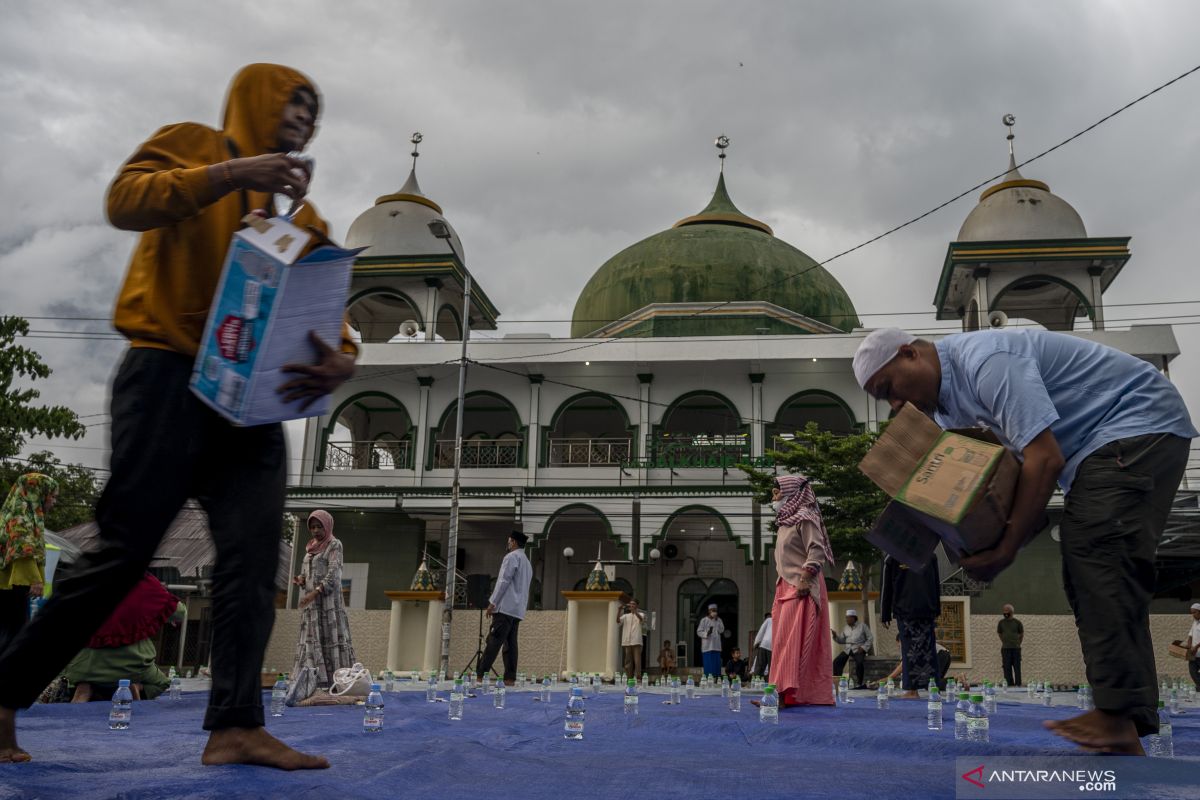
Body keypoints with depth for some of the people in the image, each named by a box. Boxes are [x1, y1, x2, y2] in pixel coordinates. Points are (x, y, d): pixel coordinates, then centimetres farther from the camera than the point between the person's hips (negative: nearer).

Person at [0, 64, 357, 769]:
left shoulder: (303, 214, 20)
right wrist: (230, 173, -19)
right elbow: (127, 202, -9)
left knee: (254, 559, -7)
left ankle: (236, 726, -6)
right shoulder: (193, 146, 9)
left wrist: (340, 358, -14)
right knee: (124, 551, -6)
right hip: (170, 374, -5)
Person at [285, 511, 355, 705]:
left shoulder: (334, 545, -1)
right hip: (310, 603, 7)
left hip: (328, 600, -7)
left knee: (331, 639, -9)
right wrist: (300, 580, 0)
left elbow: (333, 574, -11)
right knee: (310, 642, 1)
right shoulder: (310, 548, 19)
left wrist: (315, 592, -22)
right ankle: (308, 685, -1)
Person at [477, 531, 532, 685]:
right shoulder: (527, 563, 23)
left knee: (493, 642, -12)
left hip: (506, 608, -8)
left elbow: (504, 581, -13)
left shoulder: (512, 557, -4)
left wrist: (492, 603, -12)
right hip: (518, 611, 8)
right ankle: (510, 678, 0)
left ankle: (480, 675, -15)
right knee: (510, 644, 5)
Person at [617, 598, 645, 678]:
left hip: (636, 642, -3)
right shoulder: (626, 616, 15)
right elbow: (618, 620, -2)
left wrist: (634, 611, -34)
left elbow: (641, 618, -18)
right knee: (628, 661, 5)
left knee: (637, 661, -7)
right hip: (626, 642, 3)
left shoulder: (640, 614, 7)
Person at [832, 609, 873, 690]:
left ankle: (859, 683, -18)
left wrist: (863, 648, -8)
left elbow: (870, 638, 4)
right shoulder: (845, 628, 19)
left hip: (858, 649, -4)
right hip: (847, 649, 4)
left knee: (859, 662, -34)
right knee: (836, 662, -19)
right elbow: (841, 641, 13)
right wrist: (835, 636, -7)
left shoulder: (862, 626, 7)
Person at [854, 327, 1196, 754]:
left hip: (1140, 419, -10)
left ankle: (1120, 719, -25)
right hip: (1096, 442, 10)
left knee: (1097, 548, -22)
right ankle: (1122, 719, 2)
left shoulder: (983, 361, -26)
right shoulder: (945, 402, 6)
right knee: (1084, 565, 3)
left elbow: (1044, 460, -29)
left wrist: (1005, 551, -24)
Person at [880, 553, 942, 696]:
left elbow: (887, 588, 4)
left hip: (904, 610, -2)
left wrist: (885, 615, 9)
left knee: (909, 648, -1)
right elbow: (936, 584, 13)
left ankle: (911, 689, -3)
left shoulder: (892, 558, 2)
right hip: (927, 610, 2)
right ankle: (935, 686, 5)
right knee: (928, 647, 5)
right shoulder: (930, 556, 9)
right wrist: (936, 610, 18)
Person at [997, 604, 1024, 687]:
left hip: (1016, 648, -1)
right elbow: (999, 633, 17)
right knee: (1007, 668, 1)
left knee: (1017, 667, 0)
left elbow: (1021, 634, 12)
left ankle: (1018, 684, 4)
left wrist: (1018, 643, 13)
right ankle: (1009, 685, 6)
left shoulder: (1017, 622, 0)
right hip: (1005, 649, 1)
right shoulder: (1001, 622, 4)